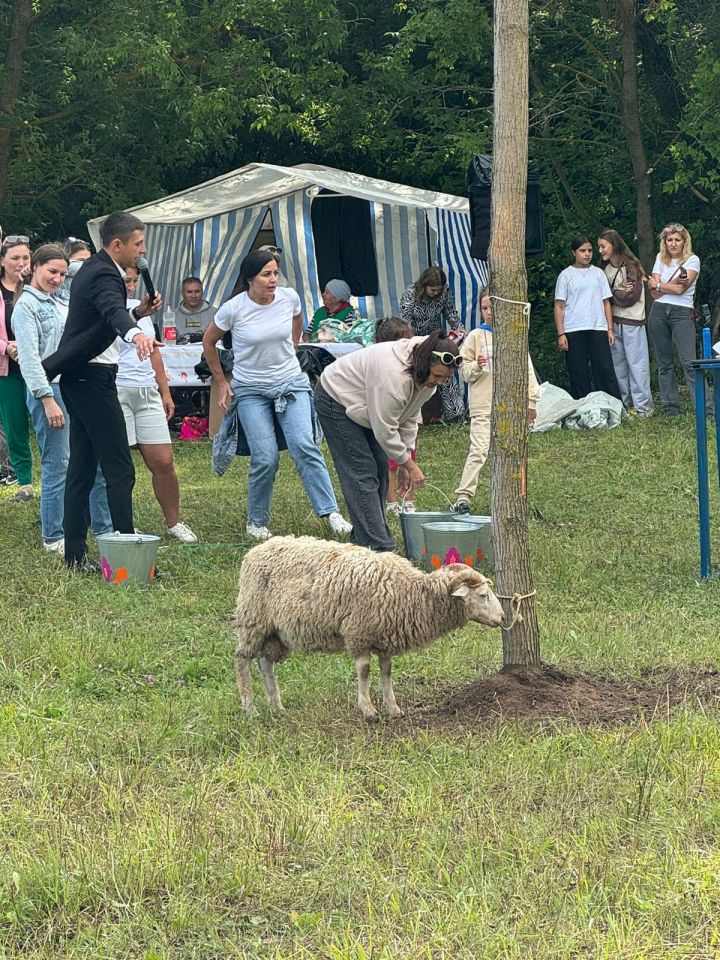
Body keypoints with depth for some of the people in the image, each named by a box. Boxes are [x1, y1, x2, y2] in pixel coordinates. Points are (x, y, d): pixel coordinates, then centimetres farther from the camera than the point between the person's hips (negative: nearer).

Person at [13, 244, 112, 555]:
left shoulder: (56, 304, 19)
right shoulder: (27, 305, -7)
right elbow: (29, 358, -14)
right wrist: (48, 399, -20)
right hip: (50, 391, -9)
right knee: (57, 467, -6)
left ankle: (105, 527, 18)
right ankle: (53, 537, 3)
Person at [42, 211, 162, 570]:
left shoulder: (91, 269, 14)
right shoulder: (104, 276, -18)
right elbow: (113, 312, -40)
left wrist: (138, 312, 11)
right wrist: (136, 334, -59)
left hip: (78, 377, 11)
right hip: (93, 378, -11)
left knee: (81, 467, 11)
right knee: (120, 470, -11)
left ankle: (75, 554, 13)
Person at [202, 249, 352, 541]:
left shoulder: (289, 297, -6)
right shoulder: (234, 309, -13)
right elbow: (209, 342, 5)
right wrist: (221, 381, 8)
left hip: (291, 383, 2)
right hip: (251, 390, -2)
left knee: (303, 446, -18)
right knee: (265, 459, -10)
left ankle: (330, 512, -18)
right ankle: (256, 522, 10)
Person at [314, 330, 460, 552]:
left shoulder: (427, 374, -10)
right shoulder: (393, 375, -39)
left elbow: (410, 418, 0)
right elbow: (385, 431, -31)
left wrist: (405, 463, -2)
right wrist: (409, 463, -20)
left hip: (366, 406, 9)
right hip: (336, 399, -9)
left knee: (380, 469, 6)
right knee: (362, 473, -14)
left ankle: (365, 537, 13)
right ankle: (378, 547, -16)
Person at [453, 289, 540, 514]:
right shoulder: (476, 336, 1)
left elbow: (527, 369, 10)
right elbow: (464, 370, 2)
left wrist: (531, 401, 8)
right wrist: (476, 366, -20)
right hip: (483, 406, -3)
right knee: (479, 450, -13)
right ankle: (463, 497, -16)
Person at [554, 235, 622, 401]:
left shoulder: (598, 273, 12)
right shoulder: (566, 275, 6)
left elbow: (606, 302, 14)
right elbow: (559, 306, 3)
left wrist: (610, 329, 5)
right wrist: (561, 334, -5)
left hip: (598, 329, 1)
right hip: (573, 331, -1)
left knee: (605, 370, -4)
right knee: (578, 374, 0)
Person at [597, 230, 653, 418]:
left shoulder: (631, 266, -9)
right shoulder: (606, 268, 12)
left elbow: (632, 296, -14)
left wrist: (612, 294, -3)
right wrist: (619, 293, -10)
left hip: (632, 322, -7)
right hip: (614, 321, 7)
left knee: (636, 362, -6)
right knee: (617, 363, 9)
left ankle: (643, 405, -6)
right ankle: (622, 403, 15)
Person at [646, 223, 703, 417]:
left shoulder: (692, 260, 2)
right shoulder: (661, 259, 14)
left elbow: (681, 289, -10)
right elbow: (654, 292, 4)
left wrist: (657, 285, -2)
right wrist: (674, 283, -8)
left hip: (682, 313, -4)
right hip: (659, 312, 4)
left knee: (689, 362, -13)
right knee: (664, 364, 5)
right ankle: (670, 408, 10)